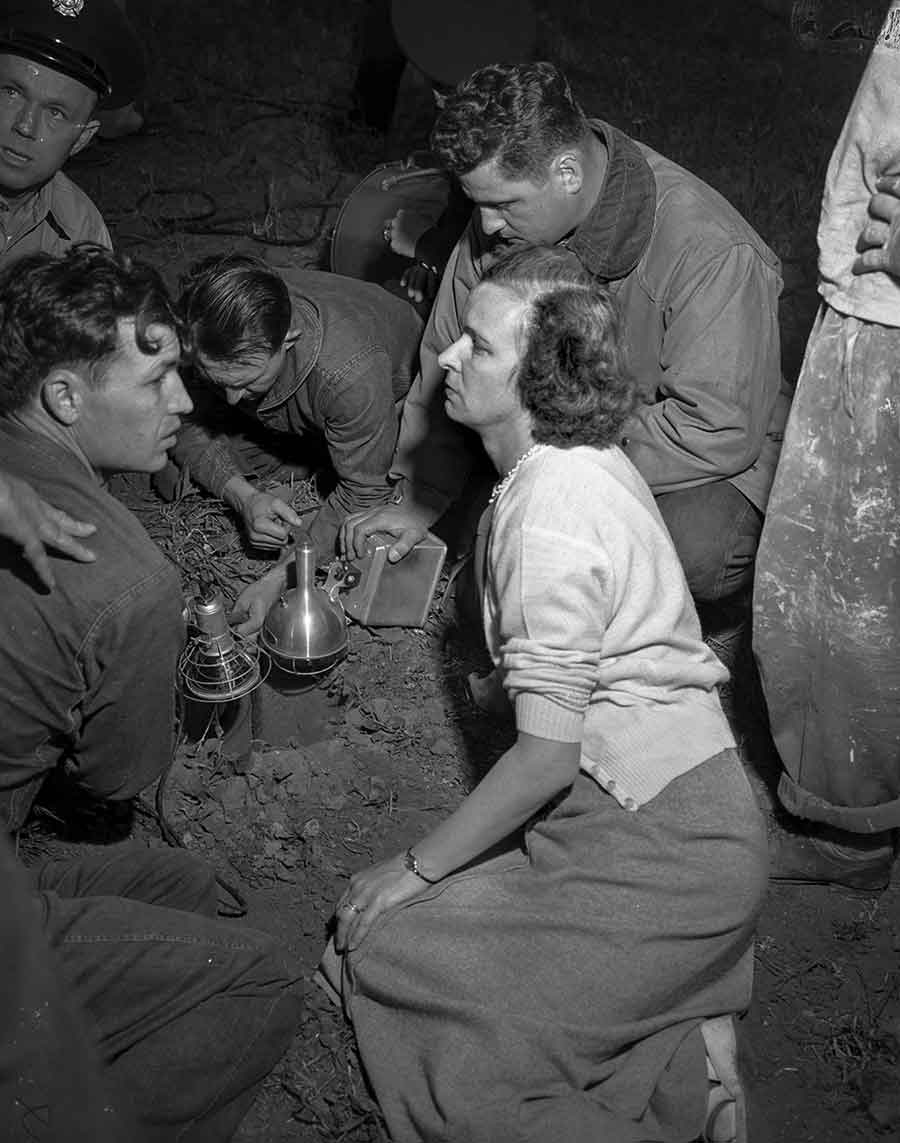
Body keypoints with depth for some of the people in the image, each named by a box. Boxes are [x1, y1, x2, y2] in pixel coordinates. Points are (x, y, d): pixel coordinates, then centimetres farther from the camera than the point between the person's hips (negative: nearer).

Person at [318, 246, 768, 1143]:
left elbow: (547, 755, -21)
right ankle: (680, 1030, 7)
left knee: (381, 952, -4)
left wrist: (413, 870, -11)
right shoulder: (584, 462, 8)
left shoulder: (549, 514, -21)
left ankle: (675, 1067, -1)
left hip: (661, 853, -9)